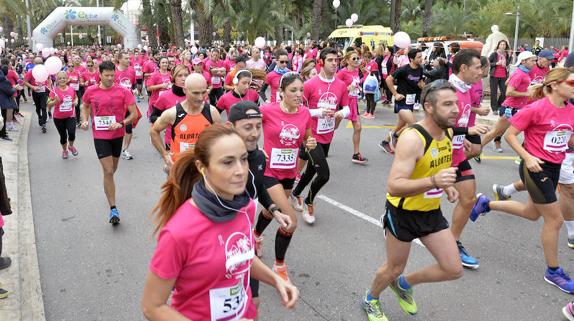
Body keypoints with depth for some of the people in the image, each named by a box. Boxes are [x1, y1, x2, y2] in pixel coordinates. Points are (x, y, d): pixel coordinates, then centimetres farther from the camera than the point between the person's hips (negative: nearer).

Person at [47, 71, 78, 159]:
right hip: (58, 118, 0)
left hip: (71, 116, 1)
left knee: (72, 133, -18)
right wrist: (55, 101, -28)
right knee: (63, 136, 10)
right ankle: (64, 150, 39)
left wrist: (75, 102, -3)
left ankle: (71, 146, 16)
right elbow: (49, 105, -10)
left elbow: (76, 97, 18)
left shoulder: (72, 89, -3)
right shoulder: (54, 91, -10)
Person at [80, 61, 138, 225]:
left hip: (117, 135, 1)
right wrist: (85, 120, -2)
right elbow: (85, 106, 16)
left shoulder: (123, 91, -9)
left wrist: (121, 123, -23)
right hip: (100, 136, -1)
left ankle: (108, 188, 51)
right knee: (108, 171, -8)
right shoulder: (90, 91, -4)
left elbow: (134, 114, -9)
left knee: (112, 169, 19)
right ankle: (113, 208, -2)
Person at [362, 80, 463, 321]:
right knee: (394, 269, 11)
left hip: (431, 211, 7)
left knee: (454, 270, 7)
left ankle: (404, 284, 33)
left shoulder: (447, 131, -2)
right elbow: (393, 186, -36)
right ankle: (371, 299, 44)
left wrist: (446, 186, 0)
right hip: (403, 212, -7)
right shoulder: (412, 139, -28)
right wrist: (433, 181, -48)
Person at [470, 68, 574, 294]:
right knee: (554, 219, 0)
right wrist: (527, 157, -24)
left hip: (554, 168, 8)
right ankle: (553, 272, 18)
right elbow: (509, 135, -15)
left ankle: (486, 203, 39)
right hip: (535, 168, -8)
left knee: (533, 213, 22)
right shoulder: (536, 109, -19)